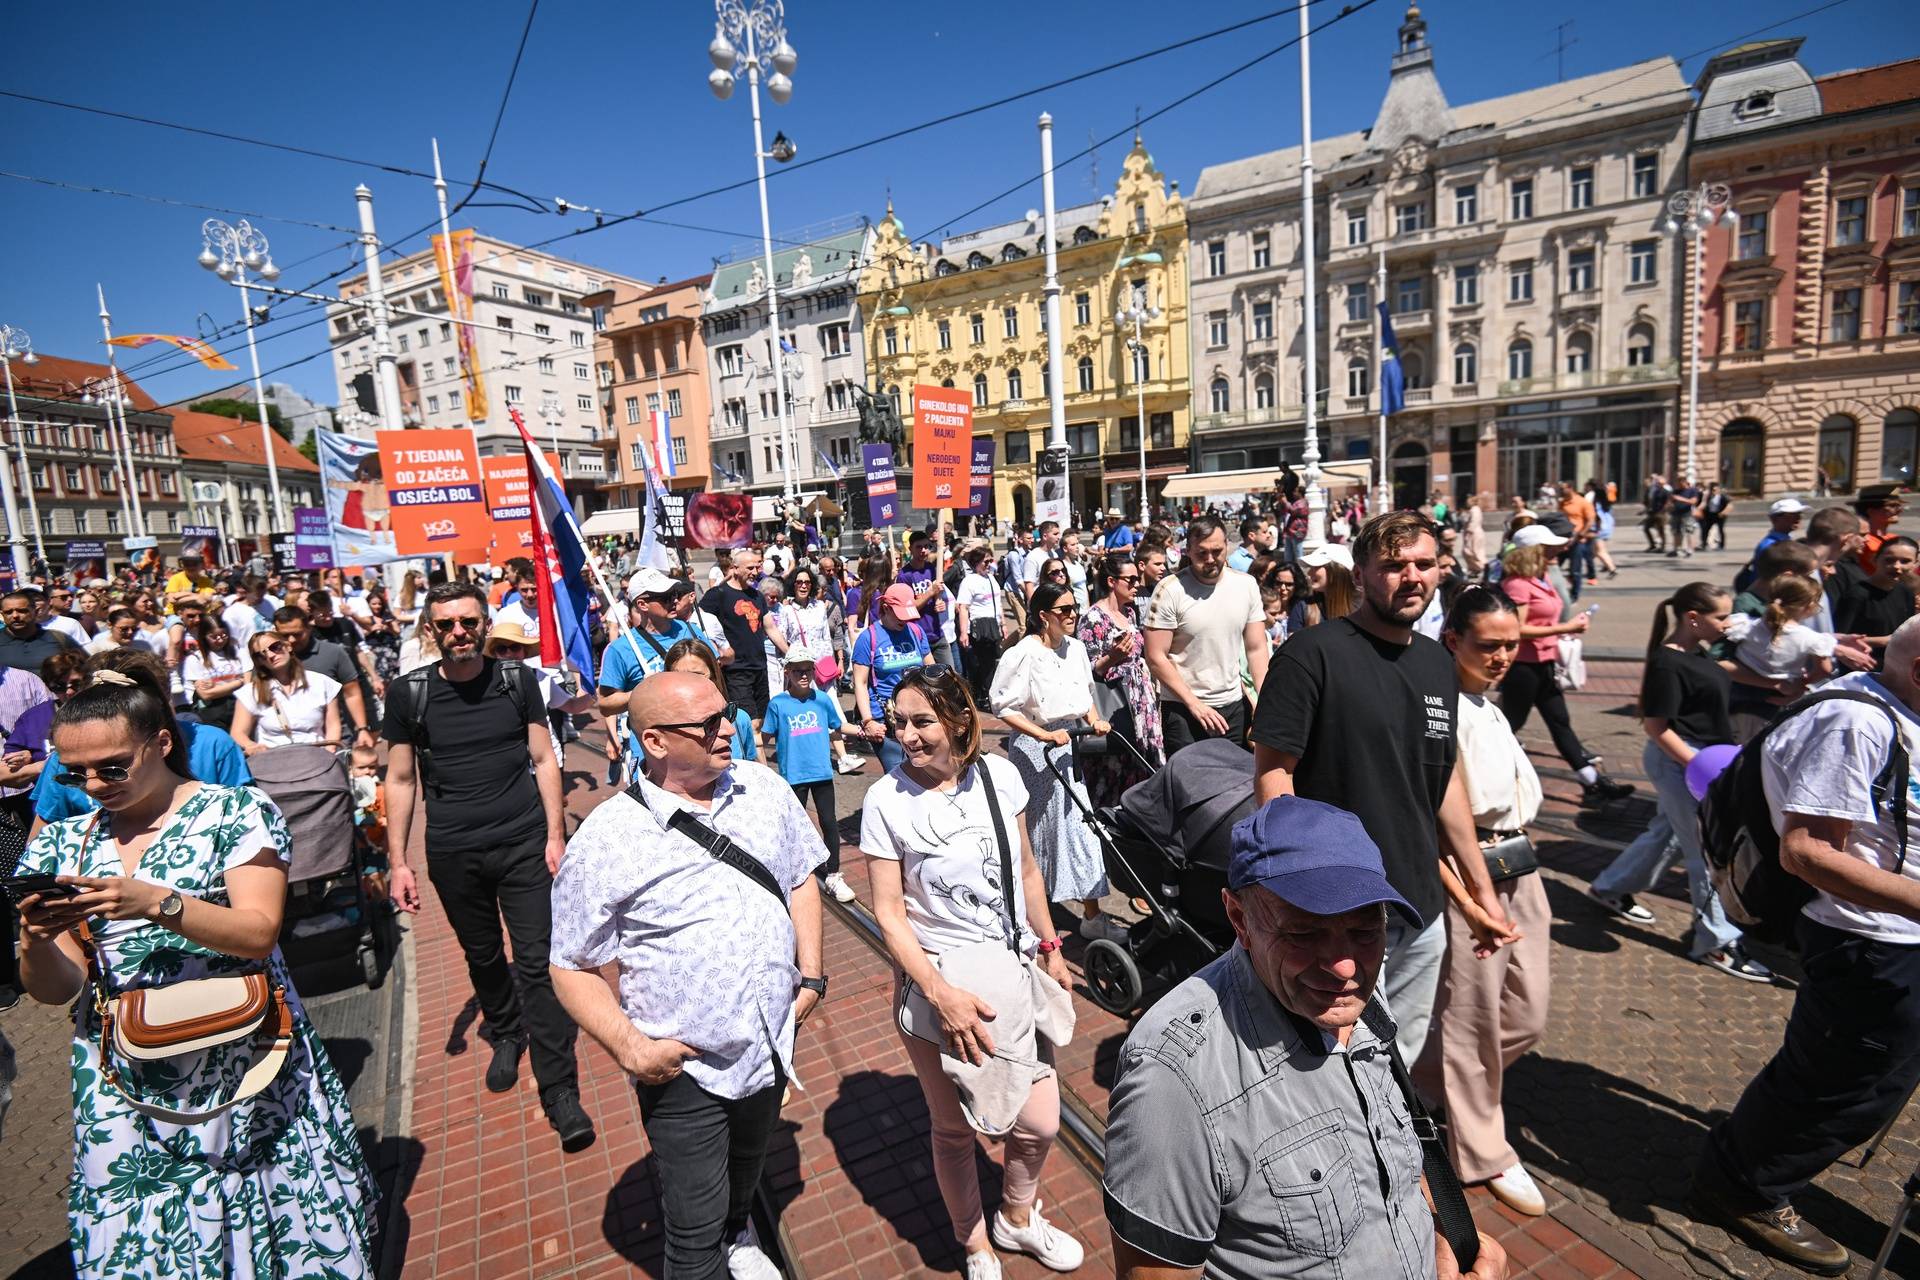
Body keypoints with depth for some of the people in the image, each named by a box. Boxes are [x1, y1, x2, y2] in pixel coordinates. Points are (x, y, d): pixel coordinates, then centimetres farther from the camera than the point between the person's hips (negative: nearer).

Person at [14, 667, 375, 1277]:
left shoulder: (237, 812, -6)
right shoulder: (61, 844, 6)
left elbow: (260, 932, -15)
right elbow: (56, 990, 4)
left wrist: (154, 903, -26)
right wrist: (36, 939, -16)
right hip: (125, 1093, 4)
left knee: (275, 1229, 5)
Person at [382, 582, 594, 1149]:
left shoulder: (517, 681, -3)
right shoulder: (410, 693, -2)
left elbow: (544, 760, 1)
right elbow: (400, 779, 4)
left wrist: (555, 836, -4)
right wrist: (399, 861, 2)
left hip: (523, 842, -1)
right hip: (452, 851, 2)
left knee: (537, 963, -3)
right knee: (482, 957, 19)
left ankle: (560, 1091, 5)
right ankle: (507, 1035, 46)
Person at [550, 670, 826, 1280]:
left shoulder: (764, 788, -8)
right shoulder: (604, 840, -20)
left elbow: (800, 879, 5)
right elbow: (572, 967, -11)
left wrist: (810, 974, -2)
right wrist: (630, 1049, -20)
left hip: (772, 1041, 5)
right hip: (683, 1068, -5)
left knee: (748, 1163, 32)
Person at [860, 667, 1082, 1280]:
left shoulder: (998, 774, -5)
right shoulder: (886, 801, -15)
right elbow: (889, 913, -12)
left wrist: (1049, 947, 13)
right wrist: (941, 995, -19)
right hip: (937, 980, -3)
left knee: (1039, 1122, 10)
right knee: (955, 1128, 14)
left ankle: (1017, 1218, 43)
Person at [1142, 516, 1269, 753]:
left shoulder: (1246, 585, 2)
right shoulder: (1170, 590, -11)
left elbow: (1257, 649, 5)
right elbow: (1156, 658, -12)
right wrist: (1194, 704, -14)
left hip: (1234, 706, 4)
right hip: (1182, 709, -4)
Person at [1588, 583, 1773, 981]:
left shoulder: (1698, 654, 7)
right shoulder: (1667, 663, -21)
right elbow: (1655, 726, -22)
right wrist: (1700, 766, -24)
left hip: (1703, 757, 10)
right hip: (1678, 761, -10)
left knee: (1668, 831, 21)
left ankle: (1610, 888, 37)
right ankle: (1718, 942, 12)